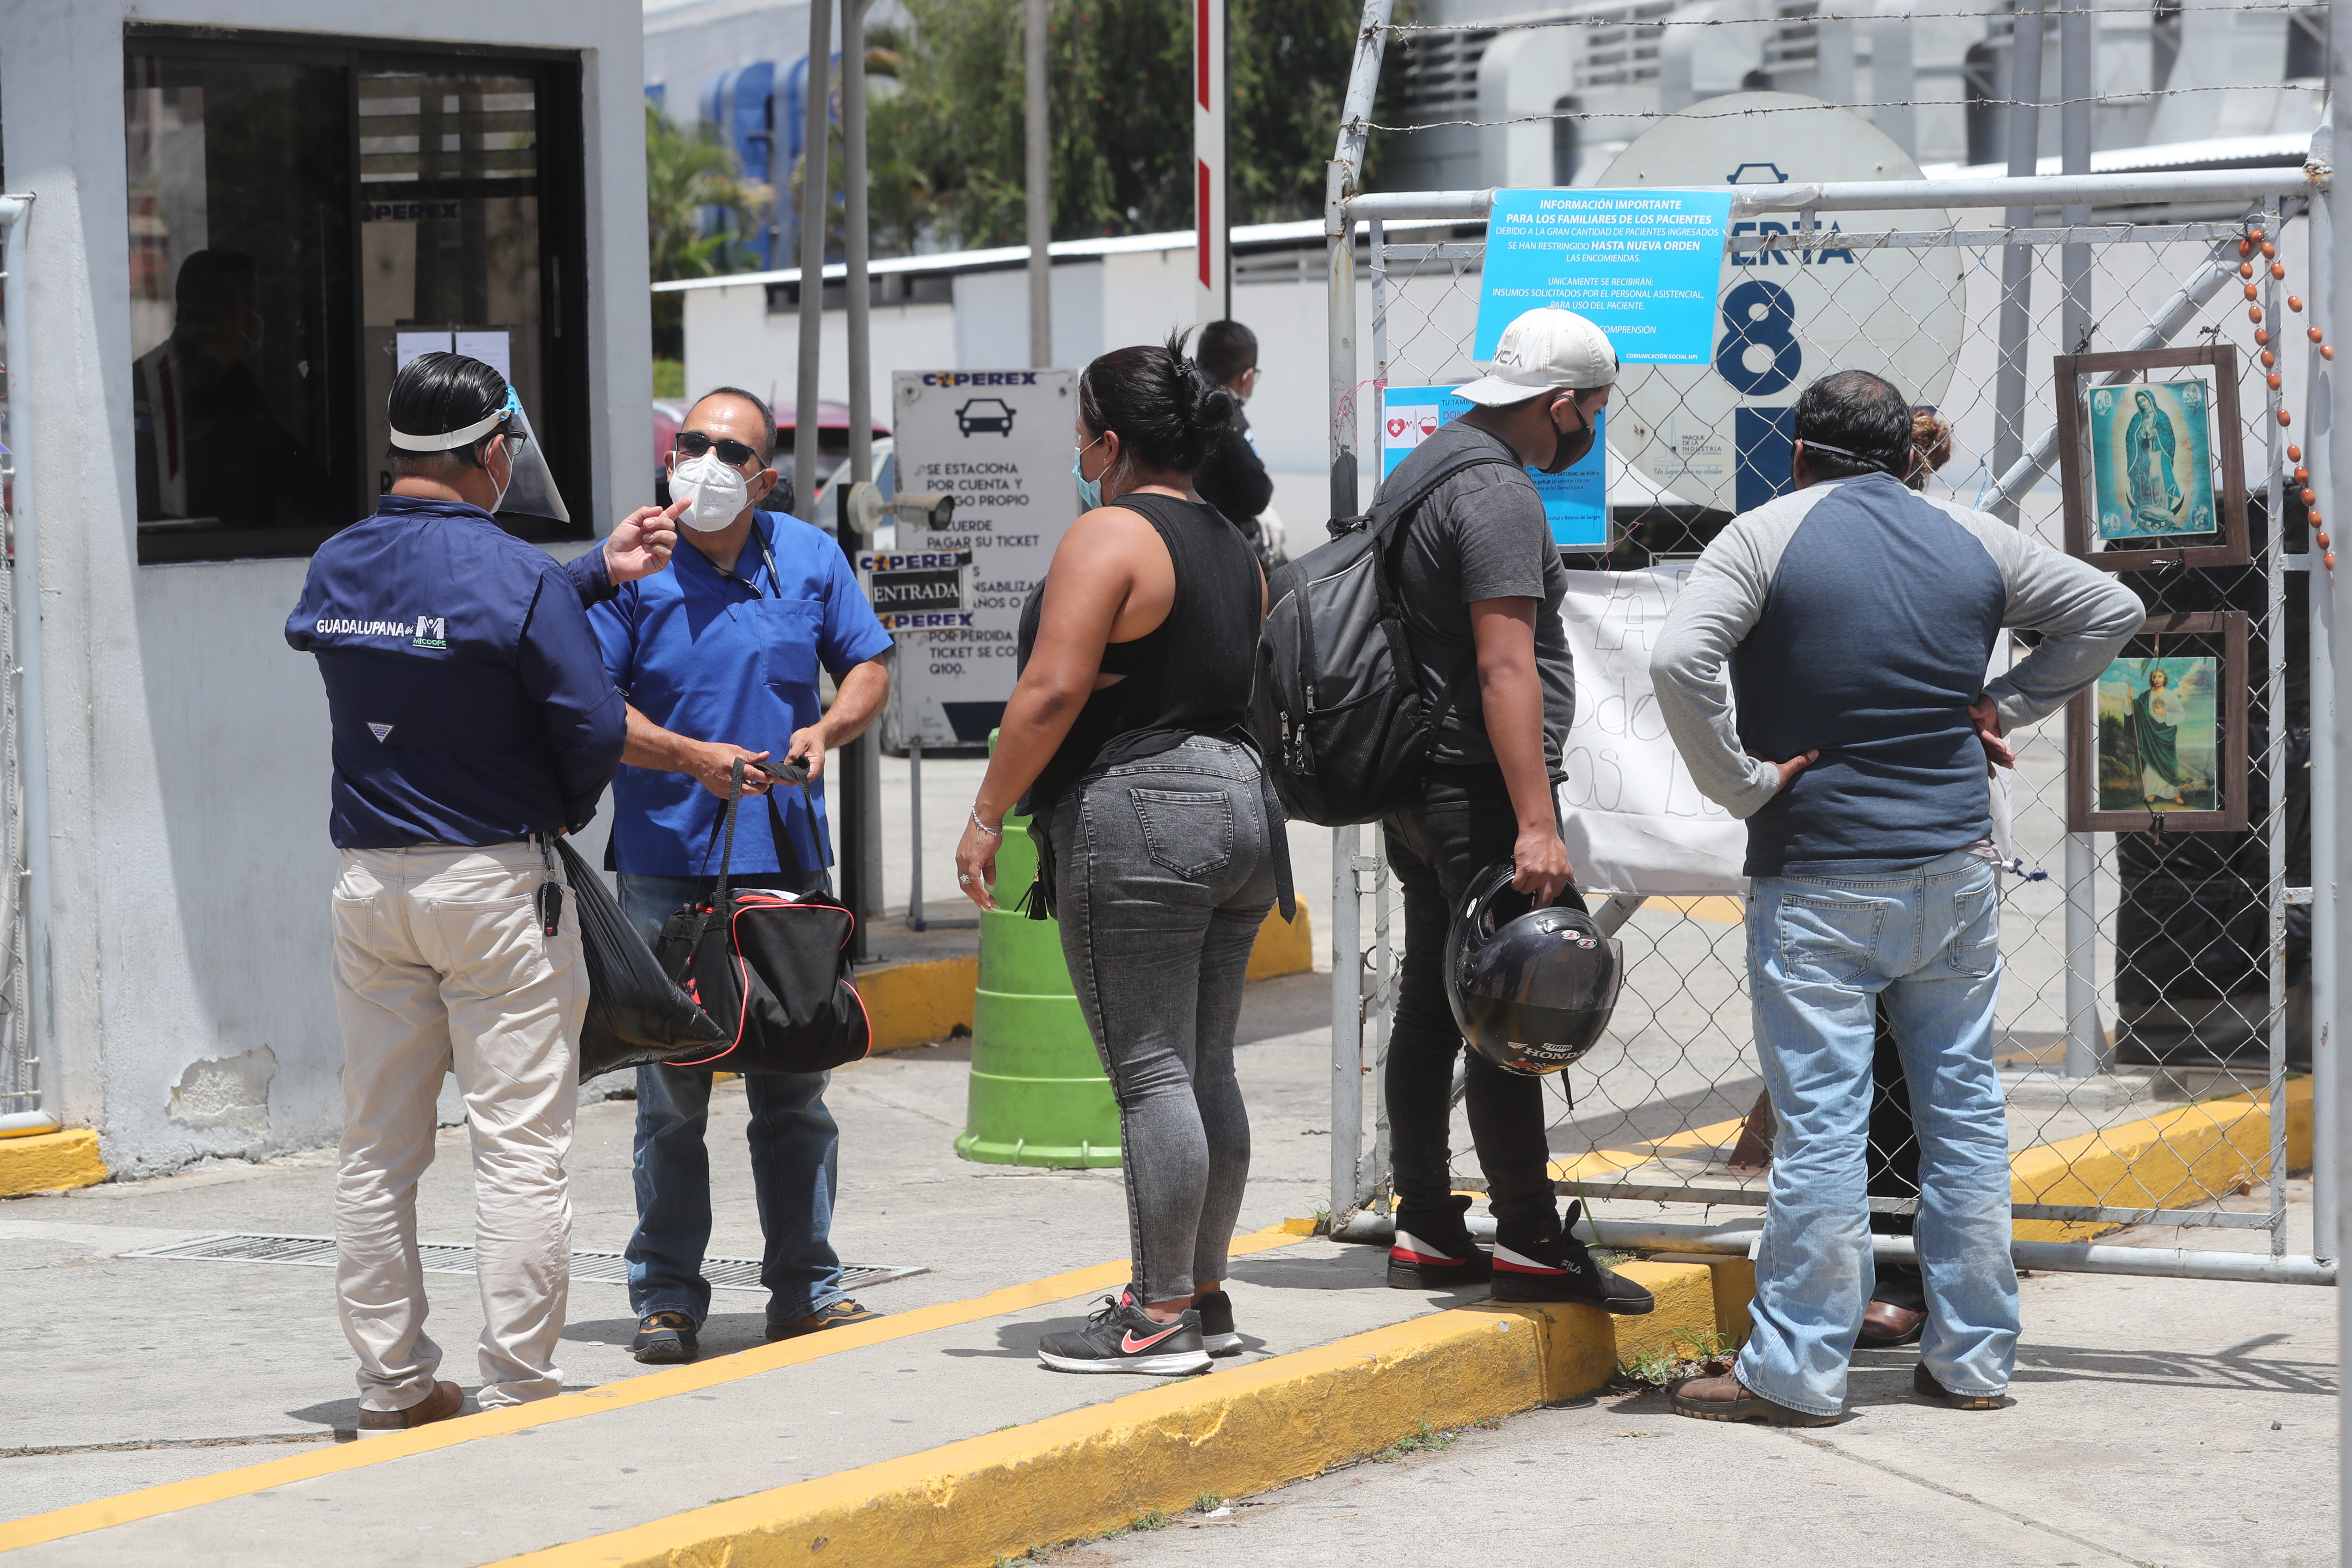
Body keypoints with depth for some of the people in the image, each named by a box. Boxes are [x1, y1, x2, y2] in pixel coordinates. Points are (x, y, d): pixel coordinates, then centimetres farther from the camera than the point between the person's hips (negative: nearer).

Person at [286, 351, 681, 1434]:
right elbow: (594, 730, -12)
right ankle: (516, 1388, -1)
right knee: (520, 1143, 0)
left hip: (368, 881, 6)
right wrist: (562, 815, 7)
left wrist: (597, 572, 19)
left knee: (376, 1149, 11)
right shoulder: (519, 576, -13)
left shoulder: (335, 569, 5)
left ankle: (391, 1387, 15)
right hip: (495, 879, -6)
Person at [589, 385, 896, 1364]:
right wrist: (692, 757, -16)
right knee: (672, 1091, 1)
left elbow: (868, 668, 14)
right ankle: (667, 1295, 9)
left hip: (788, 857, 3)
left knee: (796, 1087, 8)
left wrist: (825, 729, -7)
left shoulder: (810, 558, 7)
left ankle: (806, 1285, 17)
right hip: (668, 863, -3)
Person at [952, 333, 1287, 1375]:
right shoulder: (1233, 548, 16)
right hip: (1240, 803, 9)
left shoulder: (1108, 535, -11)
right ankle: (1202, 1292, 19)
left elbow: (1053, 690, -17)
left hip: (1135, 818, -9)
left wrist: (988, 815, -12)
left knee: (1151, 1074, -6)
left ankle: (1160, 1316, -5)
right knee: (1205, 1071, 13)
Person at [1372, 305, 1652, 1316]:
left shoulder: (1423, 467, 16)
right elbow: (1505, 666, -24)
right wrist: (1536, 825, -27)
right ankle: (1530, 1245, -7)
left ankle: (1425, 1230, 17)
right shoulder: (1498, 492, -16)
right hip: (1479, 784, -10)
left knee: (1432, 1003, 12)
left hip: (1415, 783, 10)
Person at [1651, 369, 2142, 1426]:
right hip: (1954, 872, 4)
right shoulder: (1973, 542, 8)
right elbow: (2111, 610, 17)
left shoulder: (1767, 536, -5)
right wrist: (2006, 705, 13)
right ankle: (1972, 1357, 14)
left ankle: (1795, 1370, 0)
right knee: (1965, 1110, 10)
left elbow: (1678, 661, -20)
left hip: (1816, 880, -4)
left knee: (1820, 1122, -3)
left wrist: (1740, 782, -11)